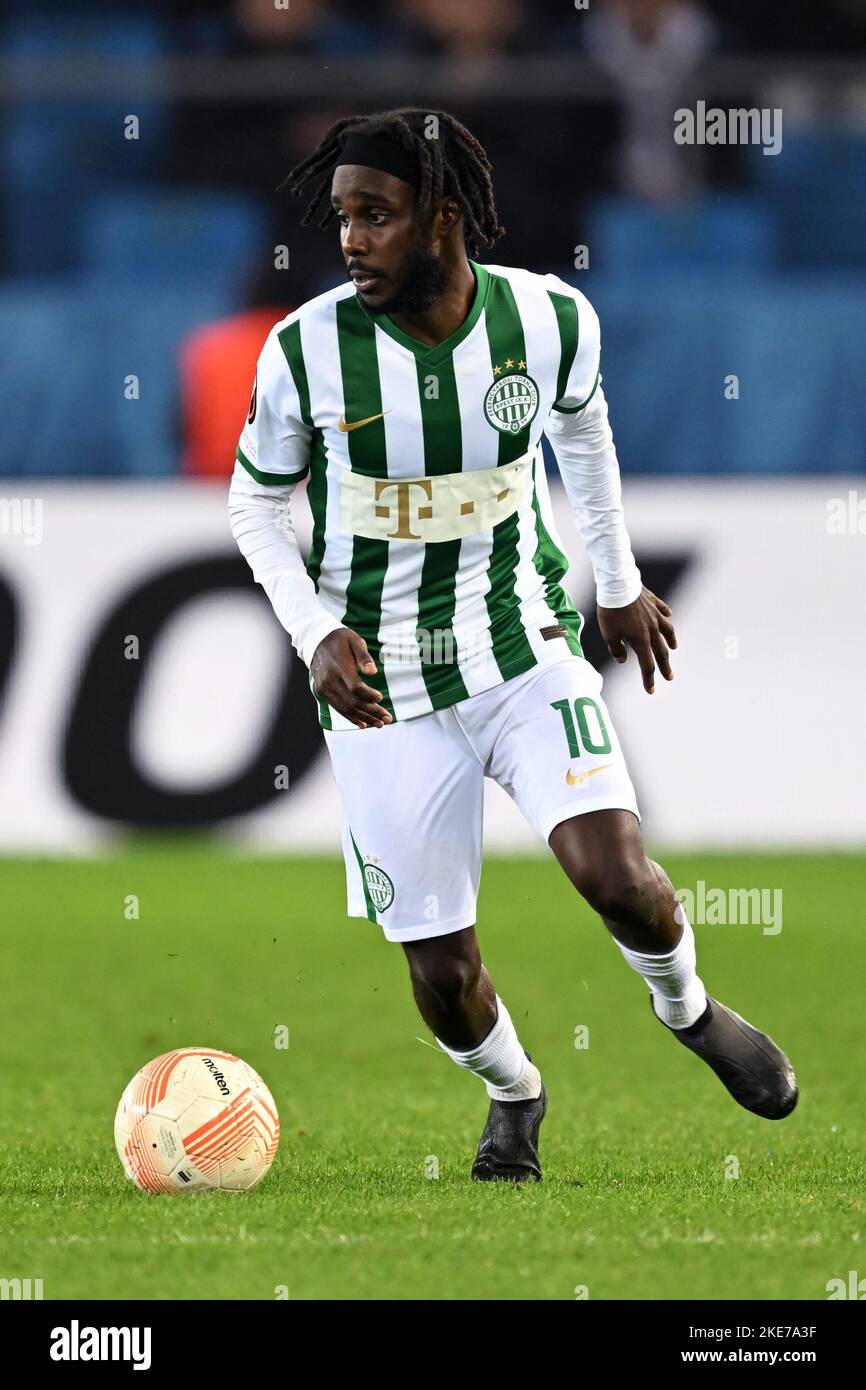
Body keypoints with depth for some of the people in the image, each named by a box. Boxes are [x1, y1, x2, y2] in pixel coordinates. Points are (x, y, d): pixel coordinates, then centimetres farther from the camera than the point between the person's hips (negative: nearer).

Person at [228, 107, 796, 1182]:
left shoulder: (548, 318, -10)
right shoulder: (307, 349, -15)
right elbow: (256, 501, 2)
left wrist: (619, 584, 22)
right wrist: (317, 633, -14)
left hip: (526, 649, 0)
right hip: (380, 683, 0)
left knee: (615, 875, -21)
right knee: (443, 976, -1)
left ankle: (687, 1010, 13)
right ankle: (513, 1095, 34)